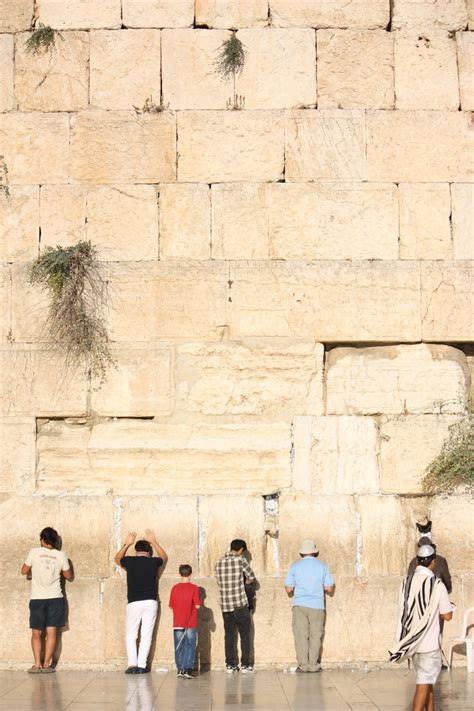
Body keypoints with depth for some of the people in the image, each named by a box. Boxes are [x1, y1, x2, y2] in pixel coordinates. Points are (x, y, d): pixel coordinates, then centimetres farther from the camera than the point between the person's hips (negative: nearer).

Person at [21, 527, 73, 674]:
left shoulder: (34, 552, -5)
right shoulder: (61, 555, -1)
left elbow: (24, 571, 4)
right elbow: (69, 576, 9)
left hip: (37, 599, -1)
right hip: (55, 598, 1)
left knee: (36, 633, 6)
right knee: (51, 632, 4)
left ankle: (37, 664, -3)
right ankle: (46, 664, 2)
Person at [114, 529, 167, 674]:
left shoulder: (129, 561, 0)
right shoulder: (153, 562, 1)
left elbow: (117, 559, 24)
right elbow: (164, 557, 26)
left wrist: (126, 544, 28)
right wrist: (154, 542, 29)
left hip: (134, 603, -1)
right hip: (150, 602, 1)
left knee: (131, 635, 8)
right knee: (146, 635, 4)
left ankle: (132, 664, -3)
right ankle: (142, 666, 0)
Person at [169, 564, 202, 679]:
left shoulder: (175, 588, 0)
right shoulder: (194, 588, -8)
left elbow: (171, 606, 4)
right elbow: (197, 606, -9)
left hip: (178, 623, 2)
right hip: (190, 623, -2)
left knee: (179, 647, 9)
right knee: (190, 646, 2)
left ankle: (180, 669, 8)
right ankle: (187, 670, -3)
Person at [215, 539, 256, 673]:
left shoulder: (219, 562, 6)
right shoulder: (240, 560, -7)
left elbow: (219, 581, 12)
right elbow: (251, 577, 2)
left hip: (225, 605, 4)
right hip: (240, 604, -4)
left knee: (229, 634, 10)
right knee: (245, 634, 6)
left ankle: (230, 665, 9)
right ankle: (245, 664, 4)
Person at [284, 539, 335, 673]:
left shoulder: (295, 566, 1)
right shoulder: (322, 566, 1)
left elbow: (288, 589, 0)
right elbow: (329, 588, 2)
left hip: (299, 605, 0)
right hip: (317, 605, 0)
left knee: (301, 635, 3)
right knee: (315, 635, 5)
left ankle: (303, 665, -1)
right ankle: (313, 665, 2)